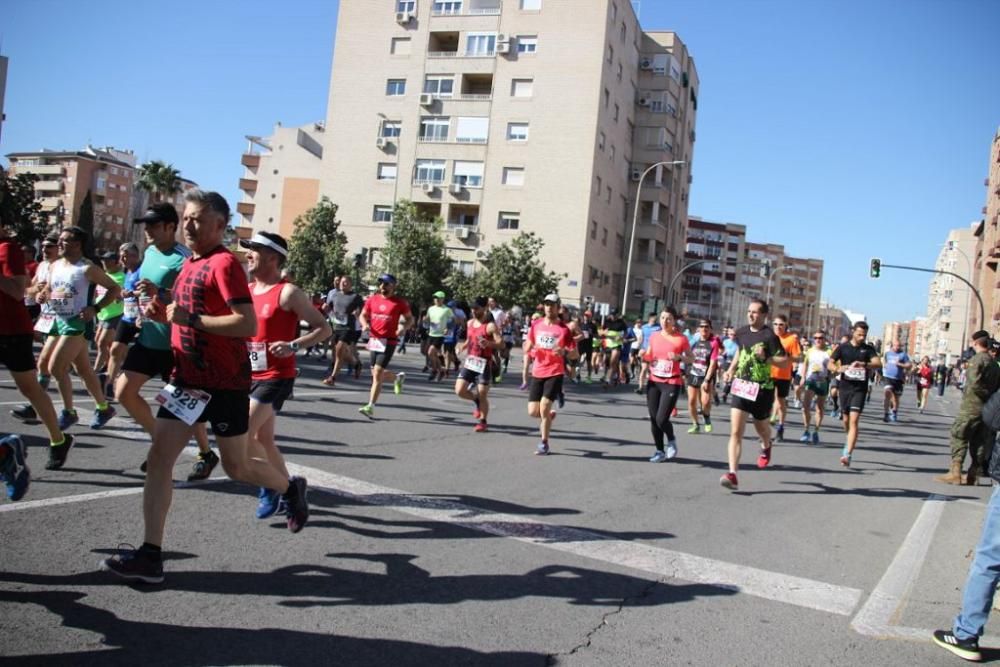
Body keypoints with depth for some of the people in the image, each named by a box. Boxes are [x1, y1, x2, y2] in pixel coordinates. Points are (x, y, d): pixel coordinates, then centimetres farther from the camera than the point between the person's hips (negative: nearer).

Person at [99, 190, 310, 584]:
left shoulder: (224, 263, -14)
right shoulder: (189, 264, 12)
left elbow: (248, 324, -23)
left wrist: (189, 318, -23)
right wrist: (163, 313, 5)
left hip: (225, 384, -8)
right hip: (187, 379, 8)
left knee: (237, 468, 6)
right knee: (158, 459, 0)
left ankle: (291, 488, 35)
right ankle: (150, 555, 4)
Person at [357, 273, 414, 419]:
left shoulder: (400, 302, -3)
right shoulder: (372, 299, 8)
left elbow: (410, 318, 6)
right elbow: (363, 315, 16)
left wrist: (404, 328, -14)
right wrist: (365, 324, -5)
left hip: (389, 341, -6)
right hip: (374, 340, 6)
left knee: (377, 373, -12)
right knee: (377, 374, 14)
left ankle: (370, 407, -8)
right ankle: (398, 377, 44)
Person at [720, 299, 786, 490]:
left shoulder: (769, 336, -12)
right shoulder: (741, 332, 5)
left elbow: (784, 360, -12)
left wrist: (766, 358, -26)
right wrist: (732, 369, 15)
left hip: (762, 388, -3)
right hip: (741, 386, 3)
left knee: (761, 426, 20)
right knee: (735, 432, -9)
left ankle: (766, 446, 57)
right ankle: (733, 475, -13)